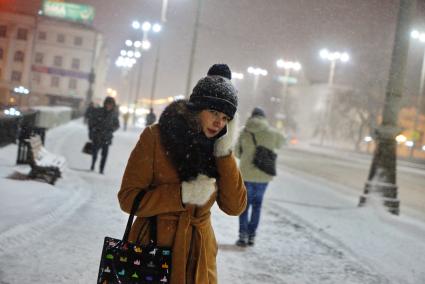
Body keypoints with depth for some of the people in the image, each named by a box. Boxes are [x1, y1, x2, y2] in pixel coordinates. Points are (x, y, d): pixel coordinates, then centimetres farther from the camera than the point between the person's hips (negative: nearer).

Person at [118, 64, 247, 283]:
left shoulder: (216, 148, 1)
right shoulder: (156, 137, -10)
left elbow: (235, 207, -6)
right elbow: (128, 198, -12)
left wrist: (224, 153, -13)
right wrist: (183, 194, -21)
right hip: (154, 247, -3)